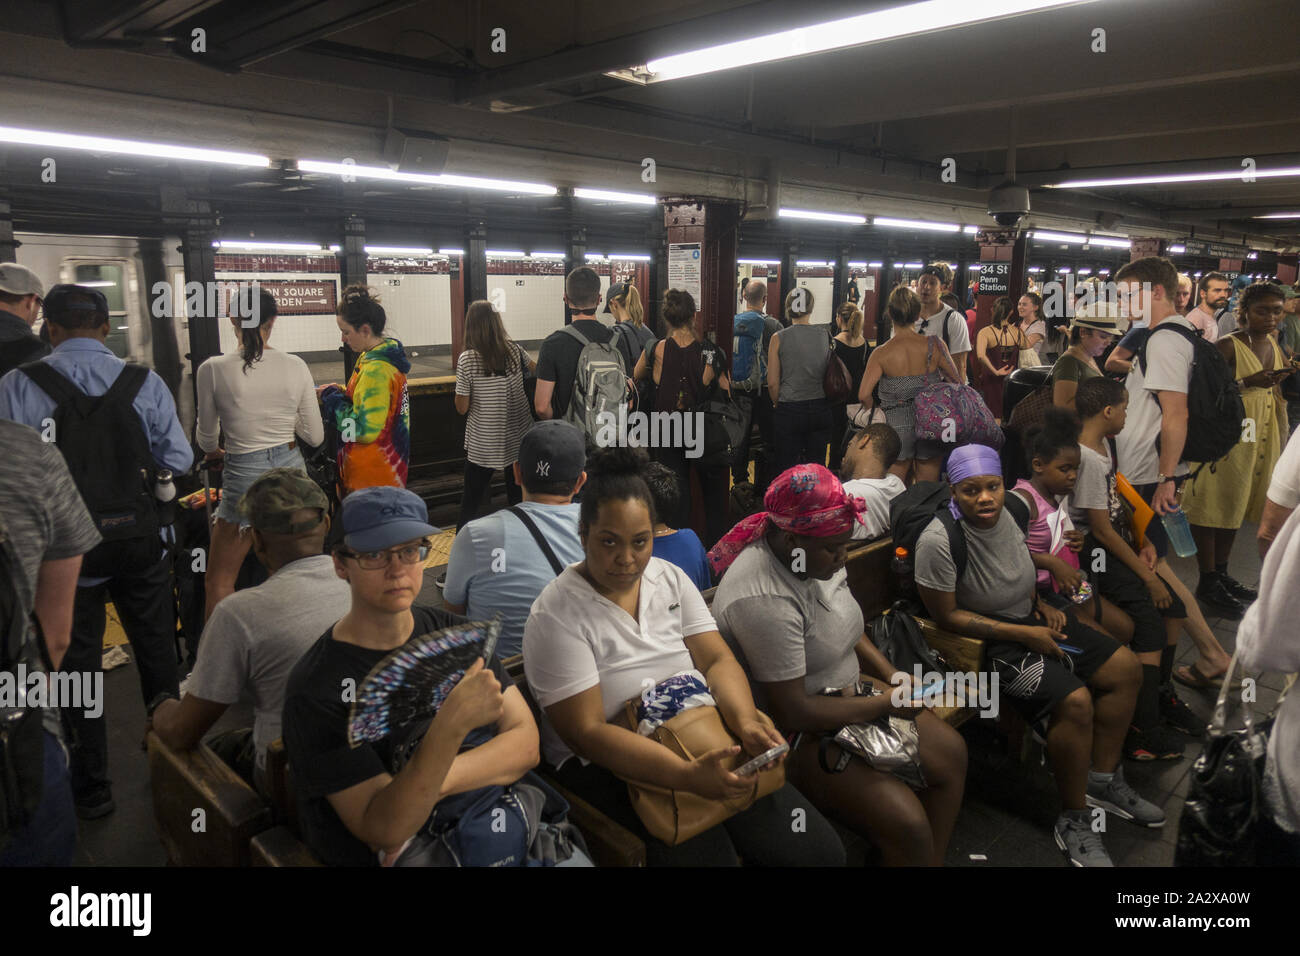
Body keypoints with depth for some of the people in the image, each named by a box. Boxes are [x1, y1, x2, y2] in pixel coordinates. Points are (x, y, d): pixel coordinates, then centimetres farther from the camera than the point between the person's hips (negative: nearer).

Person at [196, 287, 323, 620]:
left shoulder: (213, 369, -10)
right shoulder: (295, 366, -5)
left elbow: (207, 438, 4)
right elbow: (315, 436, 0)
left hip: (245, 474, -3)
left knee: (218, 582, 10)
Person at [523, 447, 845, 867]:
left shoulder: (671, 578, 5)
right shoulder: (556, 616, -13)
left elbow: (717, 660, 3)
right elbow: (587, 731, -17)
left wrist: (745, 722, -20)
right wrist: (687, 776, -29)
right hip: (610, 765, -4)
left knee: (821, 851, -7)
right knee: (707, 854, -26)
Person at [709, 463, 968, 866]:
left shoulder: (820, 556, -3)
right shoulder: (764, 601, -31)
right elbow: (791, 711, -27)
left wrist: (894, 677, 0)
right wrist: (883, 703, -18)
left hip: (845, 692, 9)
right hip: (798, 733, -9)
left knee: (952, 753, 7)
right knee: (907, 823, -19)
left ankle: (933, 861, 21)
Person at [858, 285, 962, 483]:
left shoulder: (881, 353, -9)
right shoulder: (934, 344, -6)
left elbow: (864, 395, -15)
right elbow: (957, 382, -1)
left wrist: (876, 410, 4)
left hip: (897, 424, -1)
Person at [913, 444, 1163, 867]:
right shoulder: (939, 541, -28)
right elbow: (946, 616, -21)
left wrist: (1041, 605, 1)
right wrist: (1023, 635, -20)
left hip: (1030, 620, 9)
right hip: (987, 638, -9)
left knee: (1126, 669, 7)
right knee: (1075, 701, -24)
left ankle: (1102, 781, 22)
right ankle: (1073, 821, -3)